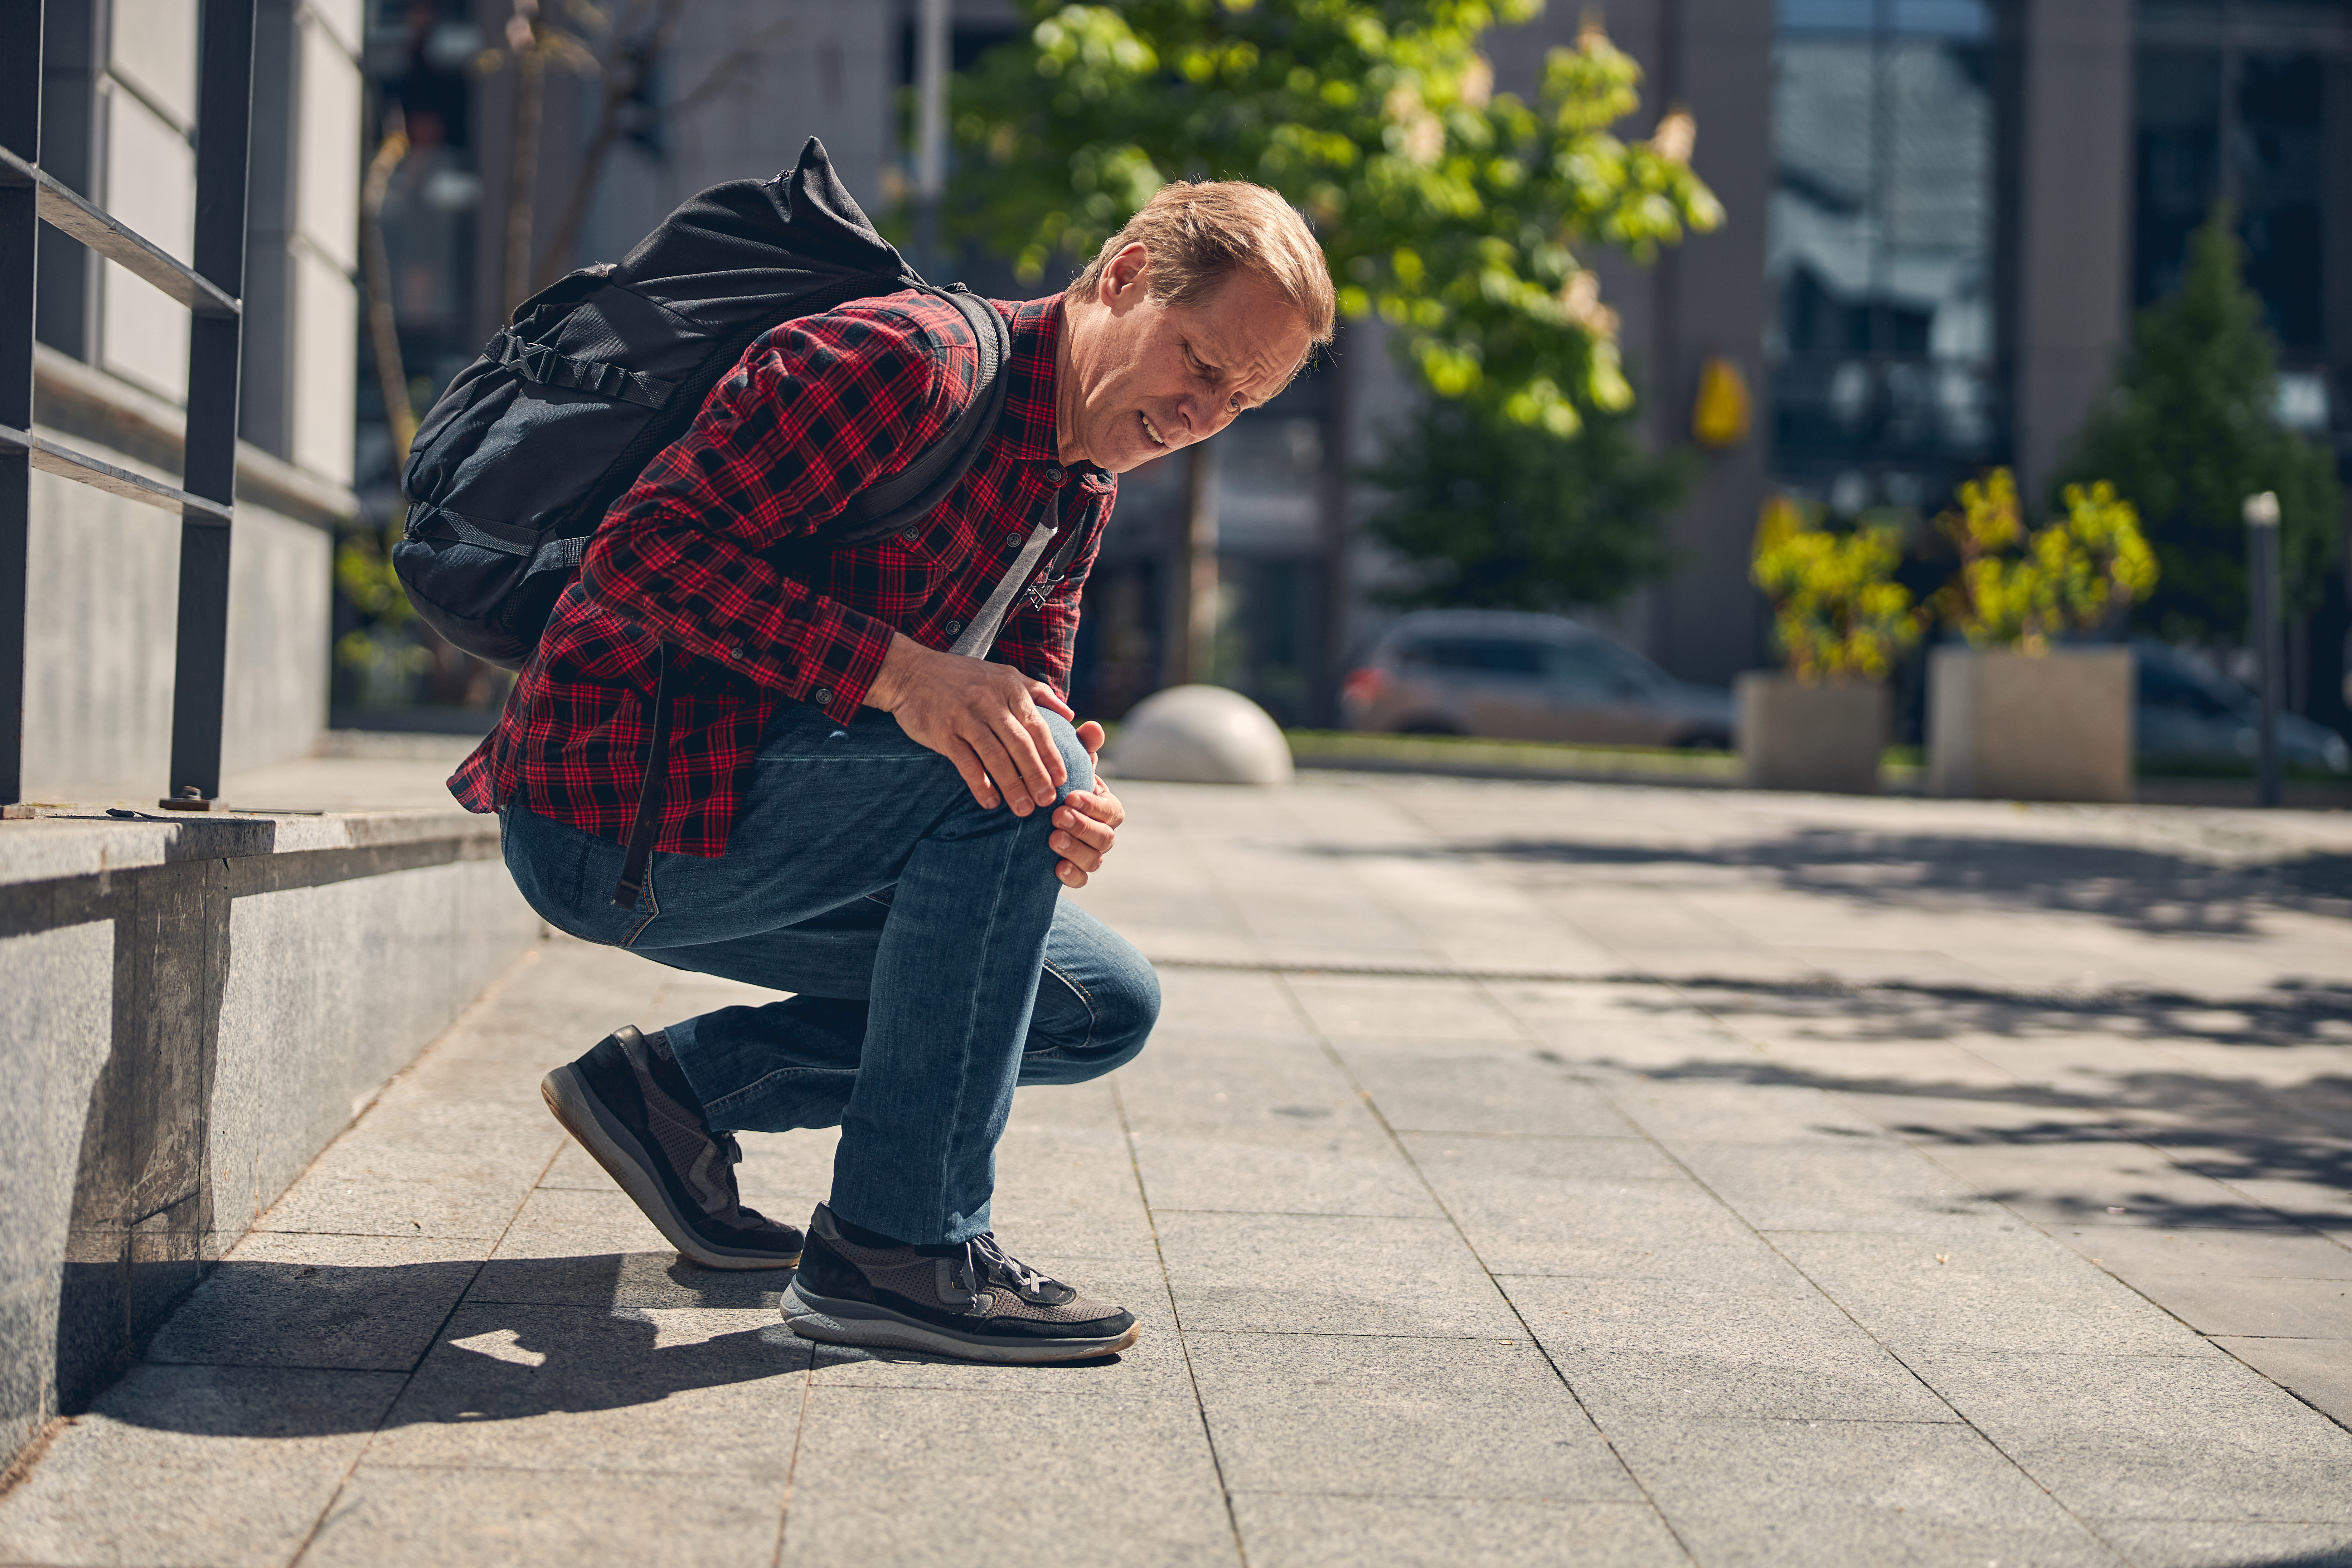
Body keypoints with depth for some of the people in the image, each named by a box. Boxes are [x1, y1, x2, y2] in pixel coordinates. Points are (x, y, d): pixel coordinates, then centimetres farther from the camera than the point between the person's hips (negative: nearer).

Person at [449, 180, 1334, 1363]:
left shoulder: (1083, 492, 11)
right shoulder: (909, 362, -19)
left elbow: (1025, 701, 6)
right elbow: (643, 550, -26)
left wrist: (1066, 814, -19)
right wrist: (897, 671, -37)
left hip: (759, 822, 9)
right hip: (610, 811, -9)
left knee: (1106, 1009, 8)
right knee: (1007, 769, -28)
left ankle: (678, 1088, 7)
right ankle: (898, 1247, -22)